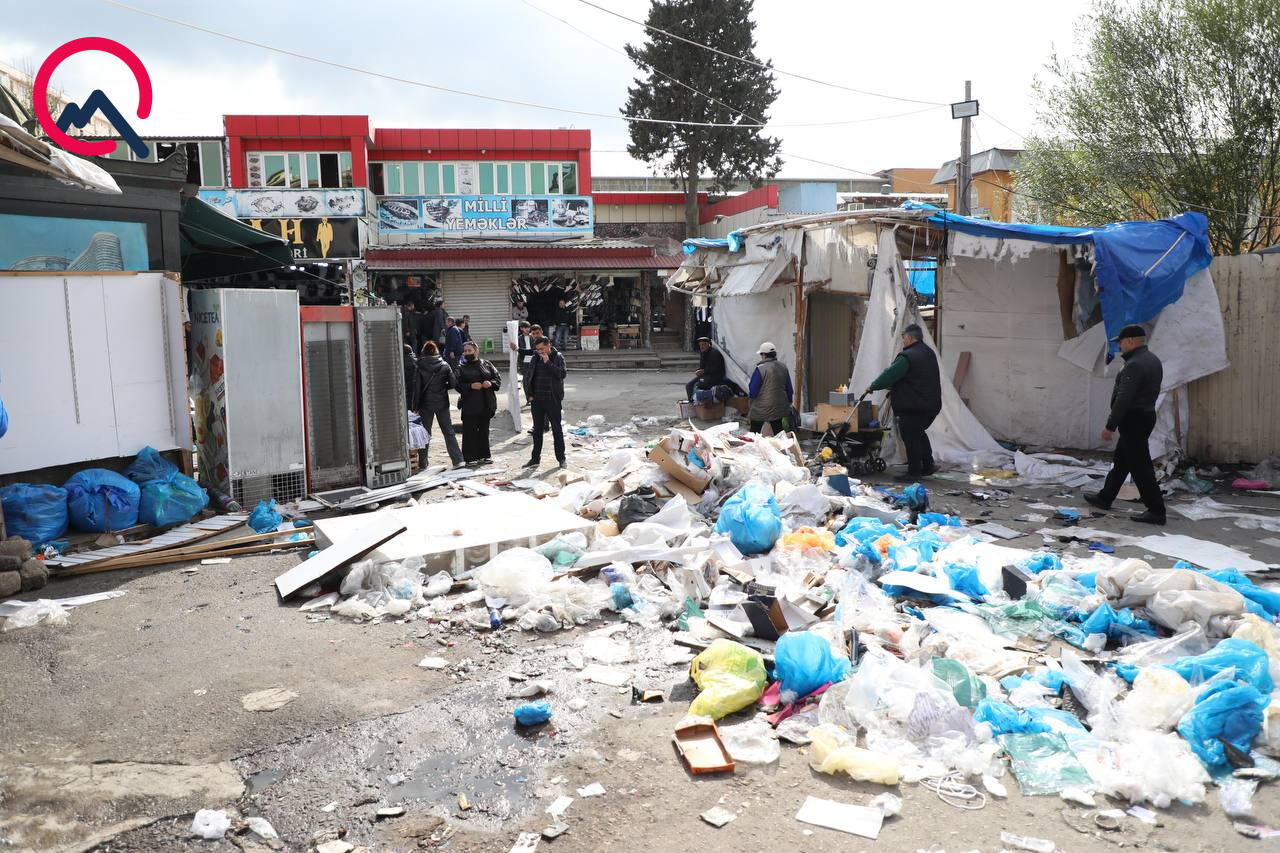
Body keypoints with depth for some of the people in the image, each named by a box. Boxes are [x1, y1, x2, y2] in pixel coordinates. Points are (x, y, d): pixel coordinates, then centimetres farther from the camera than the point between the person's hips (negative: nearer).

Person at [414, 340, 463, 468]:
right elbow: (453, 384, -4)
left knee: (425, 433, 9)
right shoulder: (444, 365, -3)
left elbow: (417, 387, -7)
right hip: (442, 403, 1)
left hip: (426, 404, -1)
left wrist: (417, 407, -3)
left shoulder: (419, 367, -7)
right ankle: (457, 460, 0)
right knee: (449, 432, 6)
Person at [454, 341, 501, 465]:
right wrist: (470, 386, -19)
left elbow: (498, 378, 9)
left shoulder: (486, 365, 9)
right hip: (470, 405, -3)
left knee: (484, 430, 12)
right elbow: (457, 385, -5)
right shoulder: (461, 367, 2)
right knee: (470, 431, -2)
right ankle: (470, 457, 3)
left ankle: (484, 455, 22)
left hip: (486, 404, 3)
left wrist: (491, 383, -11)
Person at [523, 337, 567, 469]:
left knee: (557, 429, 3)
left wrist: (548, 363, -17)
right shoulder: (536, 359, 8)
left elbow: (562, 374, -18)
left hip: (553, 400, -4)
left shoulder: (558, 357, -3)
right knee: (537, 430, 10)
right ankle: (535, 459, 17)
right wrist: (529, 394, 4)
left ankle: (561, 458, 11)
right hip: (537, 400, 4)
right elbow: (528, 377, 13)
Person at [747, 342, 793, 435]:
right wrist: (788, 402, 22)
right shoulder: (783, 367, 2)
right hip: (779, 409, 6)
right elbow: (789, 389, 10)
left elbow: (752, 392, -15)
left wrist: (750, 394, 8)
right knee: (778, 432, 13)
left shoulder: (760, 369, -17)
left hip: (760, 410, -6)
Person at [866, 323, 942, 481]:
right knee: (919, 434, 23)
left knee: (910, 437, 0)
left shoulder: (907, 357, -19)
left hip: (912, 407, -9)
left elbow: (889, 375, -18)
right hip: (931, 404, 10)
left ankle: (914, 471, 6)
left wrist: (872, 387, -4)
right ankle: (928, 465, 26)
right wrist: (893, 388, 18)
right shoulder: (929, 353, 14)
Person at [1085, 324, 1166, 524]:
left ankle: (1156, 511, -4)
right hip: (1146, 415, 11)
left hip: (1133, 420, -11)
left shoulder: (1135, 365, -22)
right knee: (1121, 461, 20)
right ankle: (1104, 498, 31)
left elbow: (1123, 399, -25)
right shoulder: (1152, 360, 12)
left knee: (1140, 466, -6)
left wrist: (1110, 425, -21)